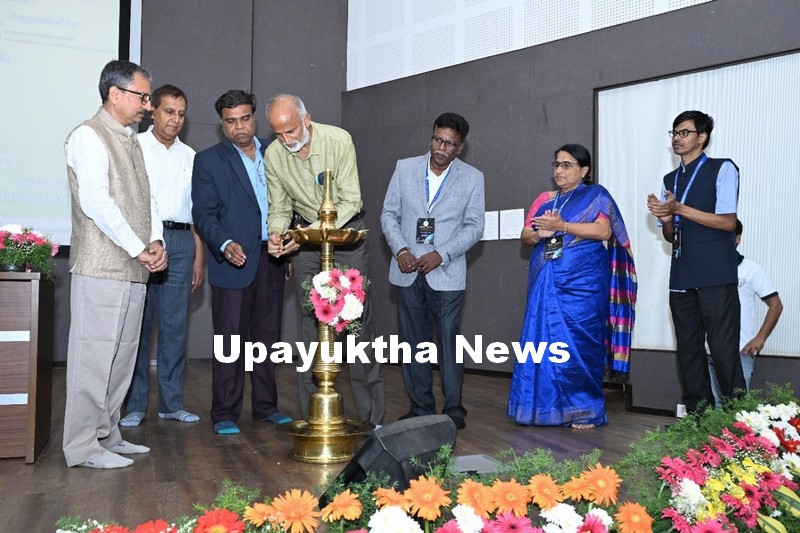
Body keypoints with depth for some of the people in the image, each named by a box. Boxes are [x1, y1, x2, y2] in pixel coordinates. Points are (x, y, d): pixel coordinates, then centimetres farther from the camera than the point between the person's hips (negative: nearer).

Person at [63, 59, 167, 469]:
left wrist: (155, 242, 1)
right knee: (93, 357, -4)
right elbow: (96, 203, -17)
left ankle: (107, 435, 23)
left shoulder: (131, 140, 19)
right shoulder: (89, 136, -8)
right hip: (101, 269, -9)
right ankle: (82, 447, 5)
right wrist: (138, 249, -14)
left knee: (121, 357, 13)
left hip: (135, 269, 9)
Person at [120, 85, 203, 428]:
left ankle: (172, 402, 15)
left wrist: (198, 258, 13)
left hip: (181, 242, 4)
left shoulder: (189, 156, 16)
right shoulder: (135, 147, 2)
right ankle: (134, 405, 10)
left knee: (175, 325, 6)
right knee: (137, 324, 0)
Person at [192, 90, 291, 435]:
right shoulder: (208, 161, 1)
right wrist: (225, 245, -23)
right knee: (230, 339, -1)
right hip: (234, 261, -4)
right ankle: (224, 413, 8)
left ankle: (265, 406, 22)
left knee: (268, 335, 11)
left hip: (272, 258, 4)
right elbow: (203, 214, -6)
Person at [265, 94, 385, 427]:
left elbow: (351, 200, -17)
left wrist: (317, 229, -28)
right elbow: (280, 207, 3)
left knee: (359, 320, -5)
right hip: (304, 236, 3)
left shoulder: (339, 140, -17)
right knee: (310, 322, 2)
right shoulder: (273, 155, -7)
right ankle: (312, 418, 10)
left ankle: (371, 417, 3)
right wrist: (277, 232, -19)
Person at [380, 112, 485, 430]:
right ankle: (420, 407, 17)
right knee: (413, 341, 7)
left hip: (446, 274, -2)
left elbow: (474, 226, -1)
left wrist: (441, 255, -13)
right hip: (408, 271, 3)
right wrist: (400, 250, -9)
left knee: (449, 342, -2)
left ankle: (454, 410, 9)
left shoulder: (472, 178, 1)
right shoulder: (405, 168, 6)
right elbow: (389, 214, 7)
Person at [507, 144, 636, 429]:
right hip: (546, 282, 5)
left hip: (582, 282, -5)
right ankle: (546, 407, 10)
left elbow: (604, 231, -11)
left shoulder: (596, 195, 3)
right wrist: (540, 233, -10)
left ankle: (586, 411, 4)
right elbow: (525, 235, 13)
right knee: (543, 342, 2)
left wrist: (562, 226, -20)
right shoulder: (544, 199, 18)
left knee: (579, 344, -5)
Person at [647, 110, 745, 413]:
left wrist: (679, 209, -13)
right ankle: (697, 416, 16)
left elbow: (728, 222, -10)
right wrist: (666, 218, -4)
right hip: (682, 277, 6)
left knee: (723, 348, -8)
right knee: (689, 349, 9)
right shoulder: (669, 180, 18)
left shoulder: (722, 169, 0)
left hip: (715, 277, -6)